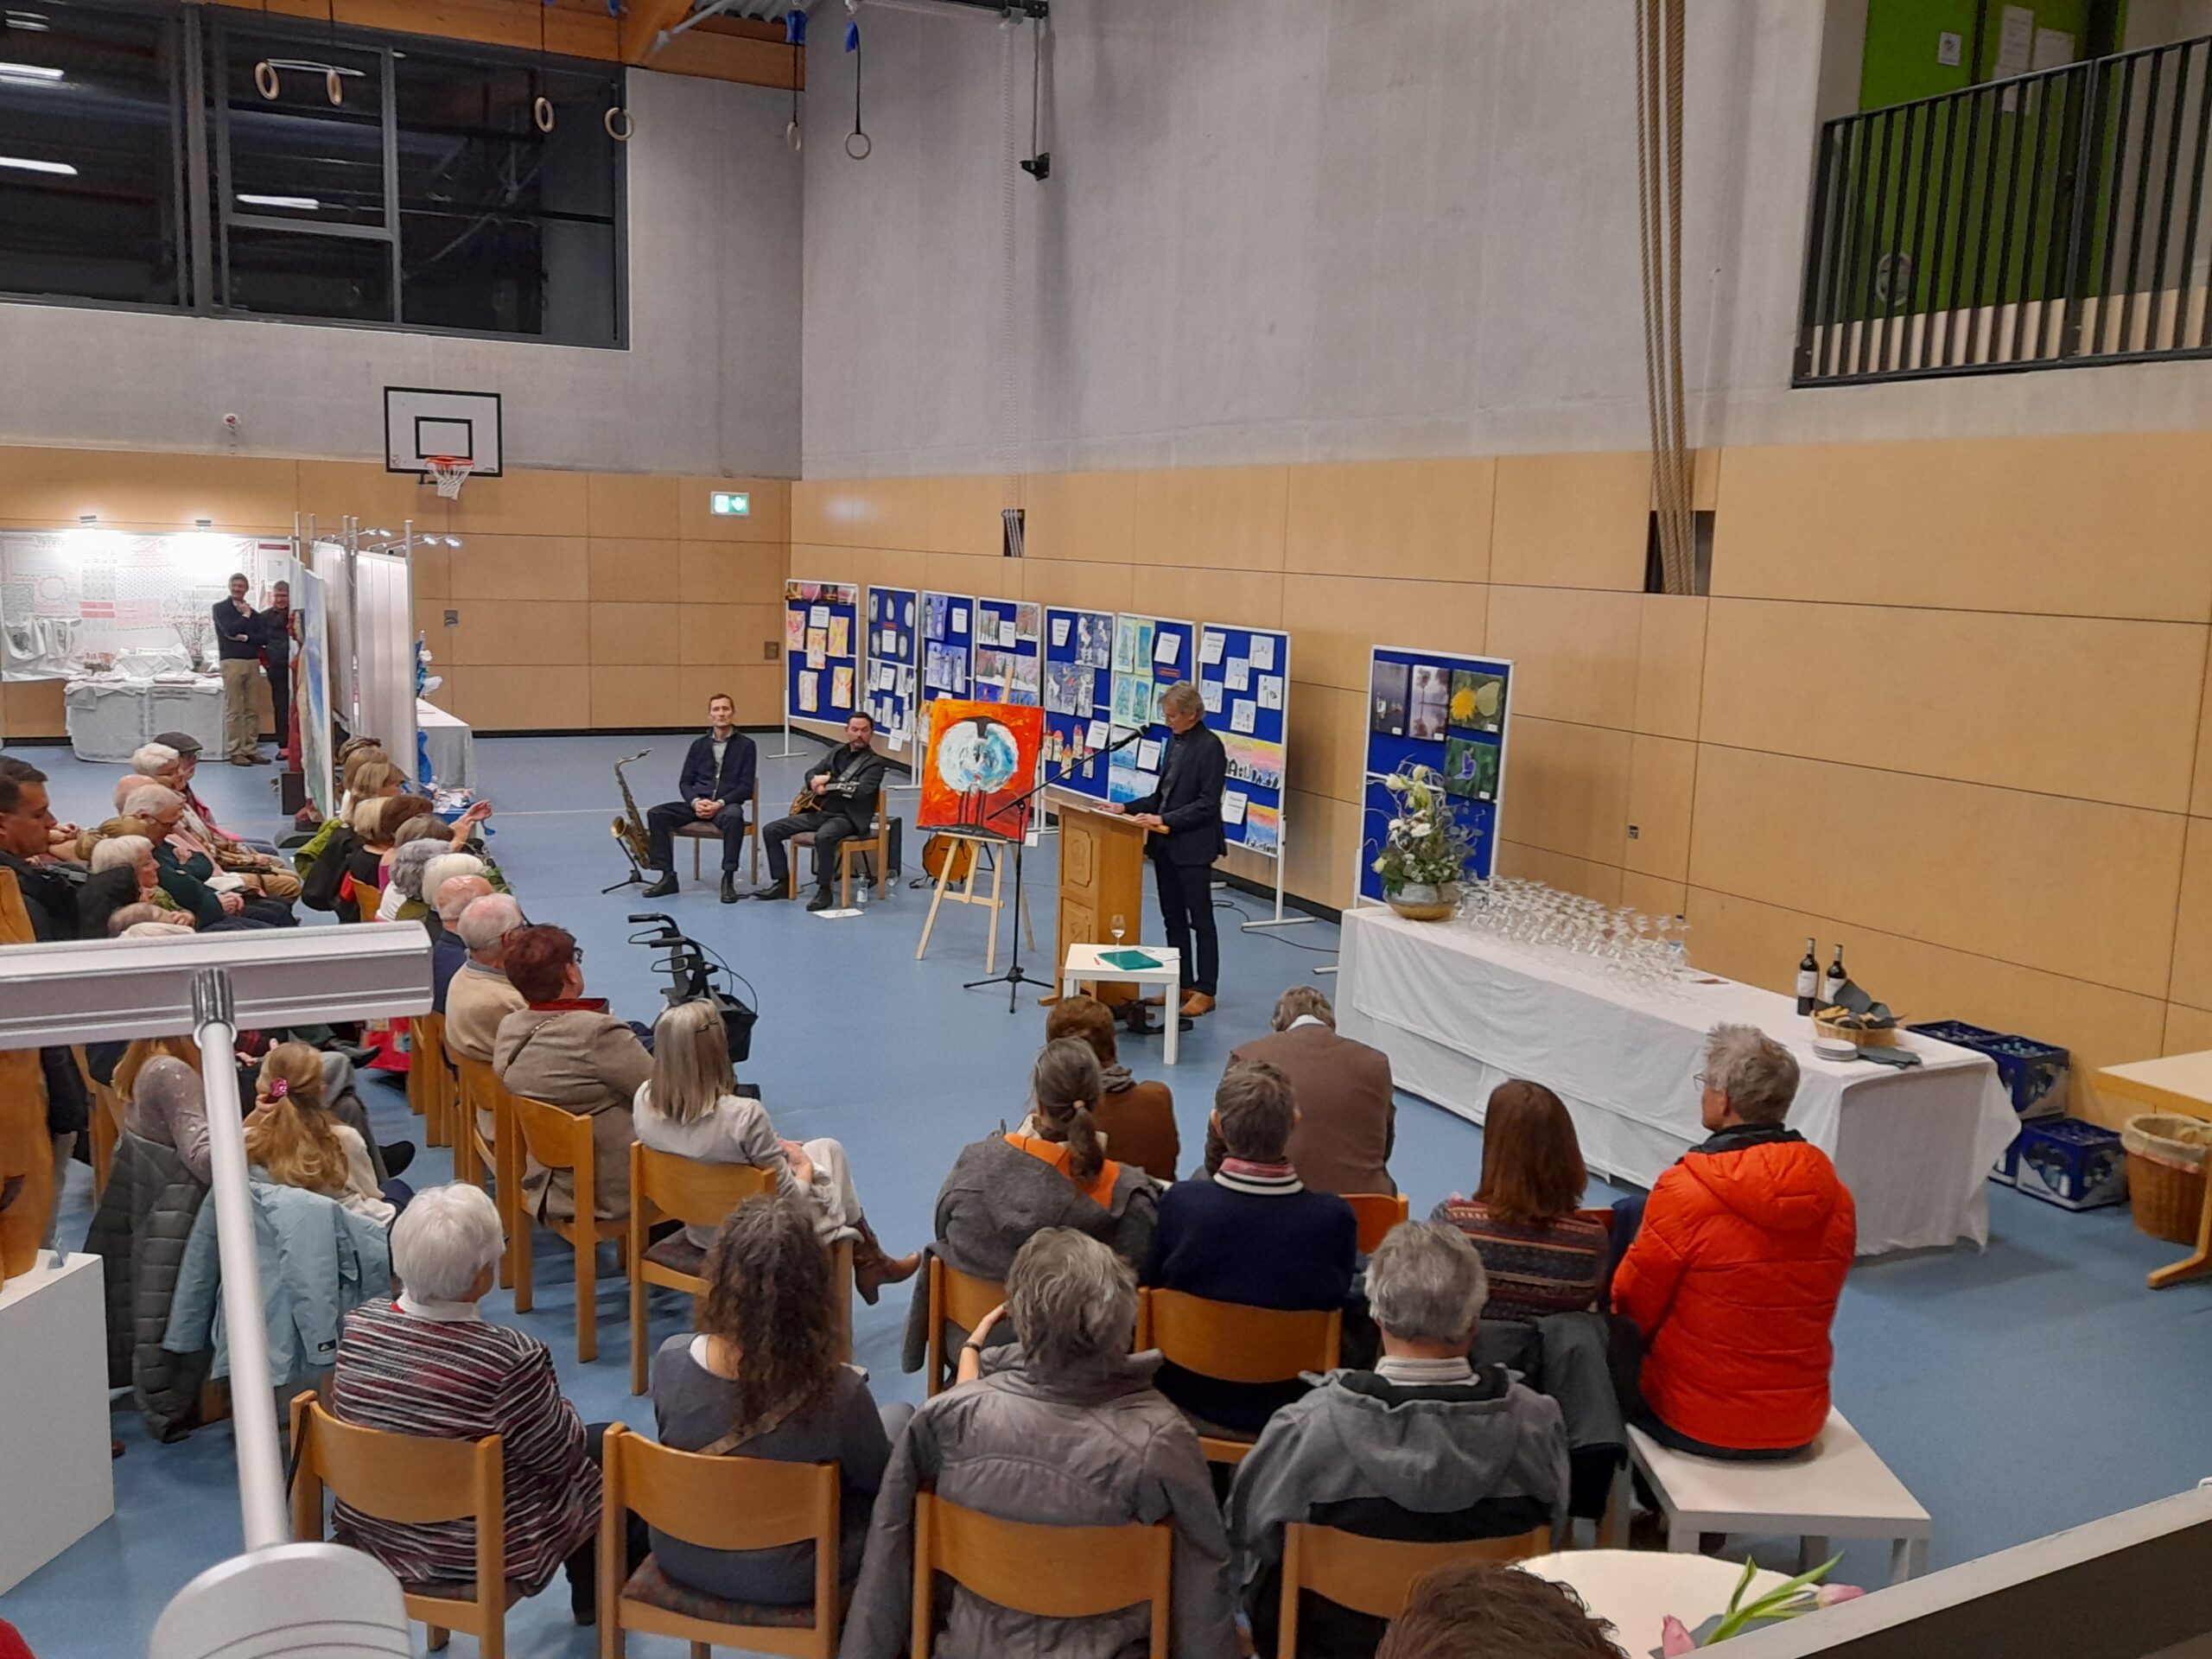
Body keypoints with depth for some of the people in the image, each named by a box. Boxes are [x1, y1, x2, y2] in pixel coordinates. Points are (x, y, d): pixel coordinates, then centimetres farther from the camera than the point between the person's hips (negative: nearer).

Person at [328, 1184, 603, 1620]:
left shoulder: (357, 1327, -15)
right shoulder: (510, 1360, -33)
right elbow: (561, 1454, -19)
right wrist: (558, 1405, 3)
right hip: (480, 1552, -6)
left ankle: (587, 1594, 46)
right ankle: (595, 1596, 41)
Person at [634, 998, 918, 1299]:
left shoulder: (643, 1100, -16)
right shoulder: (744, 1115, -34)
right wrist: (805, 1168, 0)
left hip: (699, 1232, 6)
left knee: (787, 1151, 26)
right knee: (827, 1151, 20)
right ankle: (869, 1262, 39)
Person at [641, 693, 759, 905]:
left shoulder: (745, 745, 3)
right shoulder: (698, 745, 14)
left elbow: (746, 786, -4)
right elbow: (685, 782, 11)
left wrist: (720, 803, -18)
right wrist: (695, 801, -11)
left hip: (727, 804, -4)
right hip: (698, 804, 4)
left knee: (734, 817, -40)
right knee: (656, 814, -19)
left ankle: (728, 878, -31)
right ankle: (668, 876, -16)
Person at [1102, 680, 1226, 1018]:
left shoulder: (1210, 747, -14)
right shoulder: (1175, 741, 11)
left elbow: (1207, 804, -18)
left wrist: (1165, 820, -23)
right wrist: (1127, 808, 6)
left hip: (1193, 847, -8)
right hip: (1165, 844, 8)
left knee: (1200, 918, 1)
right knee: (1173, 917, 13)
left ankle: (1205, 991, 8)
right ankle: (1181, 984, 22)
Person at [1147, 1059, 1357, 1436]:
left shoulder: (1179, 1203, -23)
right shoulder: (1335, 1217, -24)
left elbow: (1151, 1284, -6)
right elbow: (1338, 1300, -6)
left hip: (1193, 1397, 1)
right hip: (1291, 1402, -1)